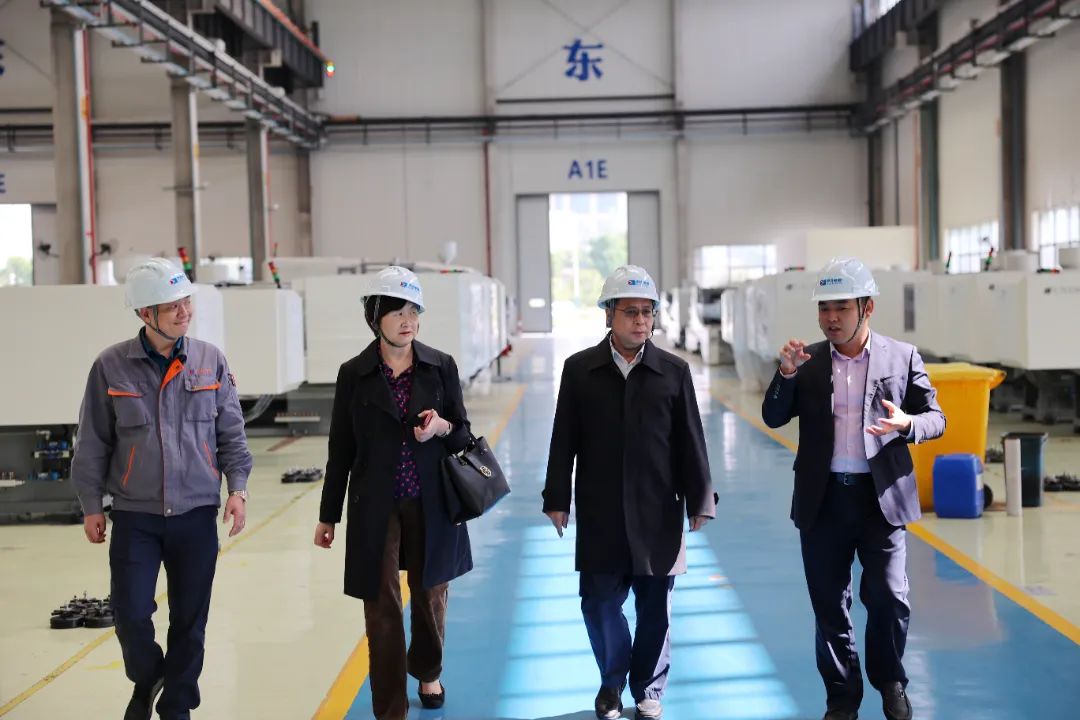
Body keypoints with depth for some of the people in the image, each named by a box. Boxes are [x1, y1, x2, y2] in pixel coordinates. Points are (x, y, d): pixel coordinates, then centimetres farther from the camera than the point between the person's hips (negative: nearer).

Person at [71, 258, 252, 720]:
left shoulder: (211, 361, 0)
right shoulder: (112, 366, -5)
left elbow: (231, 434, 6)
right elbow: (93, 442, 2)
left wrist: (238, 487, -4)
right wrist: (91, 505, 3)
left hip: (197, 514, 1)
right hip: (135, 516, -1)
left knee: (189, 618, 7)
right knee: (130, 612, -2)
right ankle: (146, 681, 29)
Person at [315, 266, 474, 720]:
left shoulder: (441, 367, 0)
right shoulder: (354, 373, -2)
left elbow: (463, 435, 7)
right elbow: (341, 448, 3)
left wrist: (441, 427, -17)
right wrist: (328, 516, 4)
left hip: (431, 504, 2)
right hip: (375, 507, -1)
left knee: (430, 594, 15)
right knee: (382, 607, 1)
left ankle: (427, 672, 43)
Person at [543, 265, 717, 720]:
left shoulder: (674, 371, -1)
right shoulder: (579, 369, 0)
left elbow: (690, 442, 1)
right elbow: (564, 441, 2)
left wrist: (700, 501, 0)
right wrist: (557, 499, 1)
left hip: (658, 512, 0)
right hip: (599, 514, 0)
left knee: (655, 607, 8)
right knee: (599, 602, 5)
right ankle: (612, 682, 30)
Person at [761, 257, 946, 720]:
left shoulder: (902, 357, -1)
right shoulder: (807, 361, 4)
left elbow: (935, 418, 2)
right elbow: (773, 418, 1)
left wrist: (906, 423, -19)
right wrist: (786, 374, -15)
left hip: (881, 496, -2)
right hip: (823, 499, 2)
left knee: (888, 598, -1)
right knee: (829, 605, 9)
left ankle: (890, 683, 26)